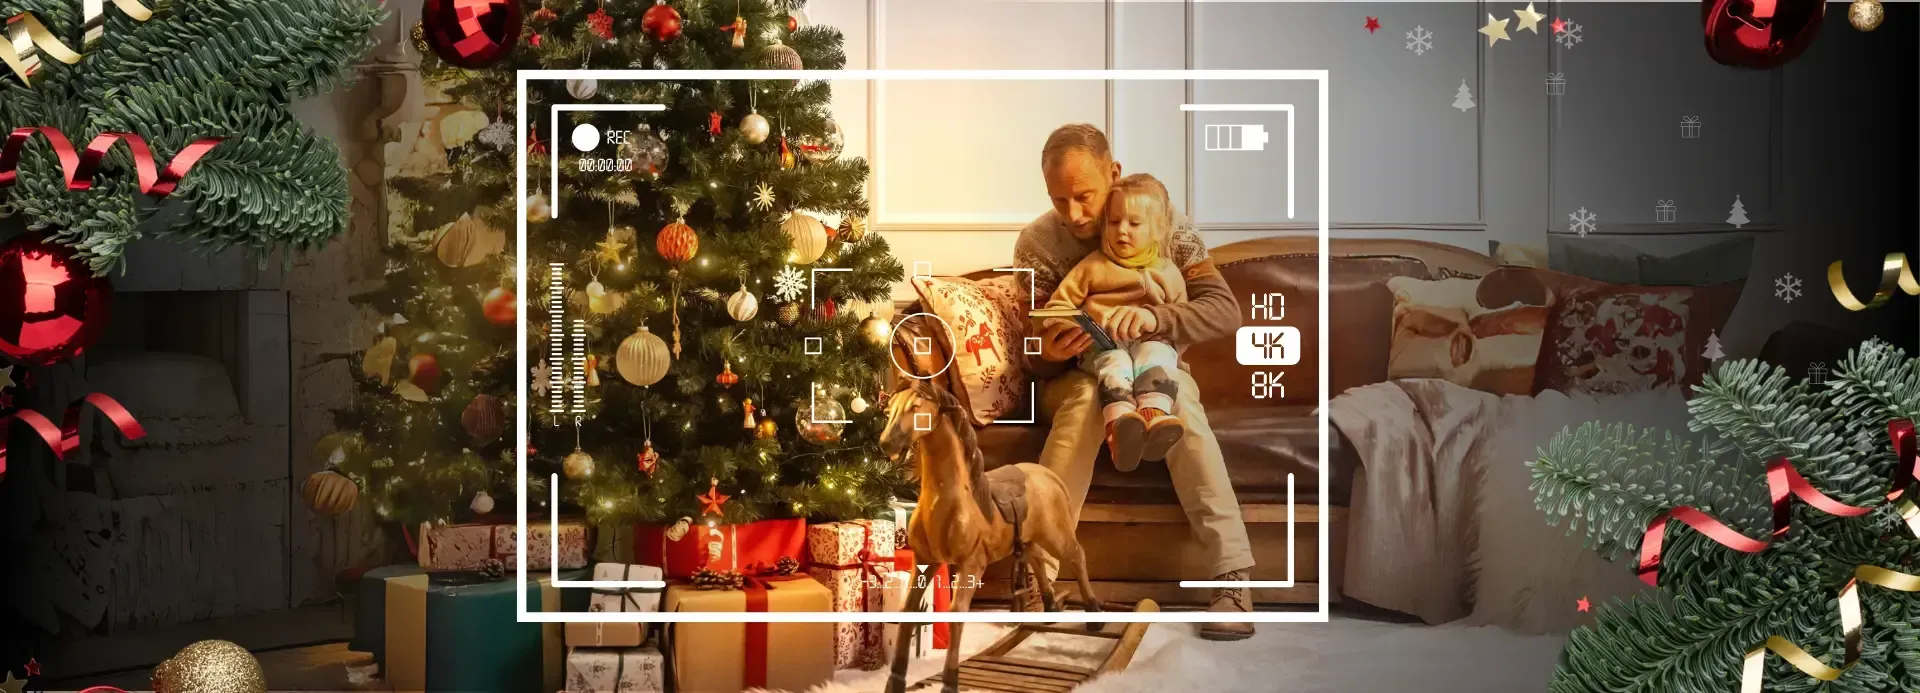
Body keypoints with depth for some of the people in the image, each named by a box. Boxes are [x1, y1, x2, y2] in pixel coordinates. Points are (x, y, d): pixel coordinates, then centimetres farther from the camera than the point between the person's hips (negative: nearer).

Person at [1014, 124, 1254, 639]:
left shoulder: (1166, 226, -8)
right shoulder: (1037, 243, -8)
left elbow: (1225, 310, -17)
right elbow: (1039, 363, -4)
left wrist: (1152, 318, -35)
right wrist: (1049, 354, -30)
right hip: (1076, 383, 0)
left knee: (1175, 389, -35)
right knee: (1086, 393, -36)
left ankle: (1234, 578, -37)